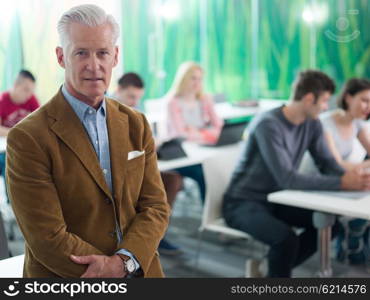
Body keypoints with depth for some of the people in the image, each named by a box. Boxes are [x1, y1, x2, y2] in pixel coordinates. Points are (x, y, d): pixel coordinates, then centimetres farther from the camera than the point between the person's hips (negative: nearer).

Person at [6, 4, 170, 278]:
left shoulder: (136, 124, 0)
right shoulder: (27, 138, -16)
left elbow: (156, 207, -2)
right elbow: (48, 238, -18)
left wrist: (123, 261, -19)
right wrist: (126, 268, -16)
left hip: (142, 271, 4)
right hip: (66, 281, -4)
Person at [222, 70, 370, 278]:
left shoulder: (312, 124, 0)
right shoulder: (268, 125, -25)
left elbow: (328, 163, 0)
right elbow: (287, 178, -30)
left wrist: (351, 177, -22)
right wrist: (341, 183, -31)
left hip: (275, 199, 8)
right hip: (244, 203, -8)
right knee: (286, 238, -31)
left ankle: (274, 268, 9)